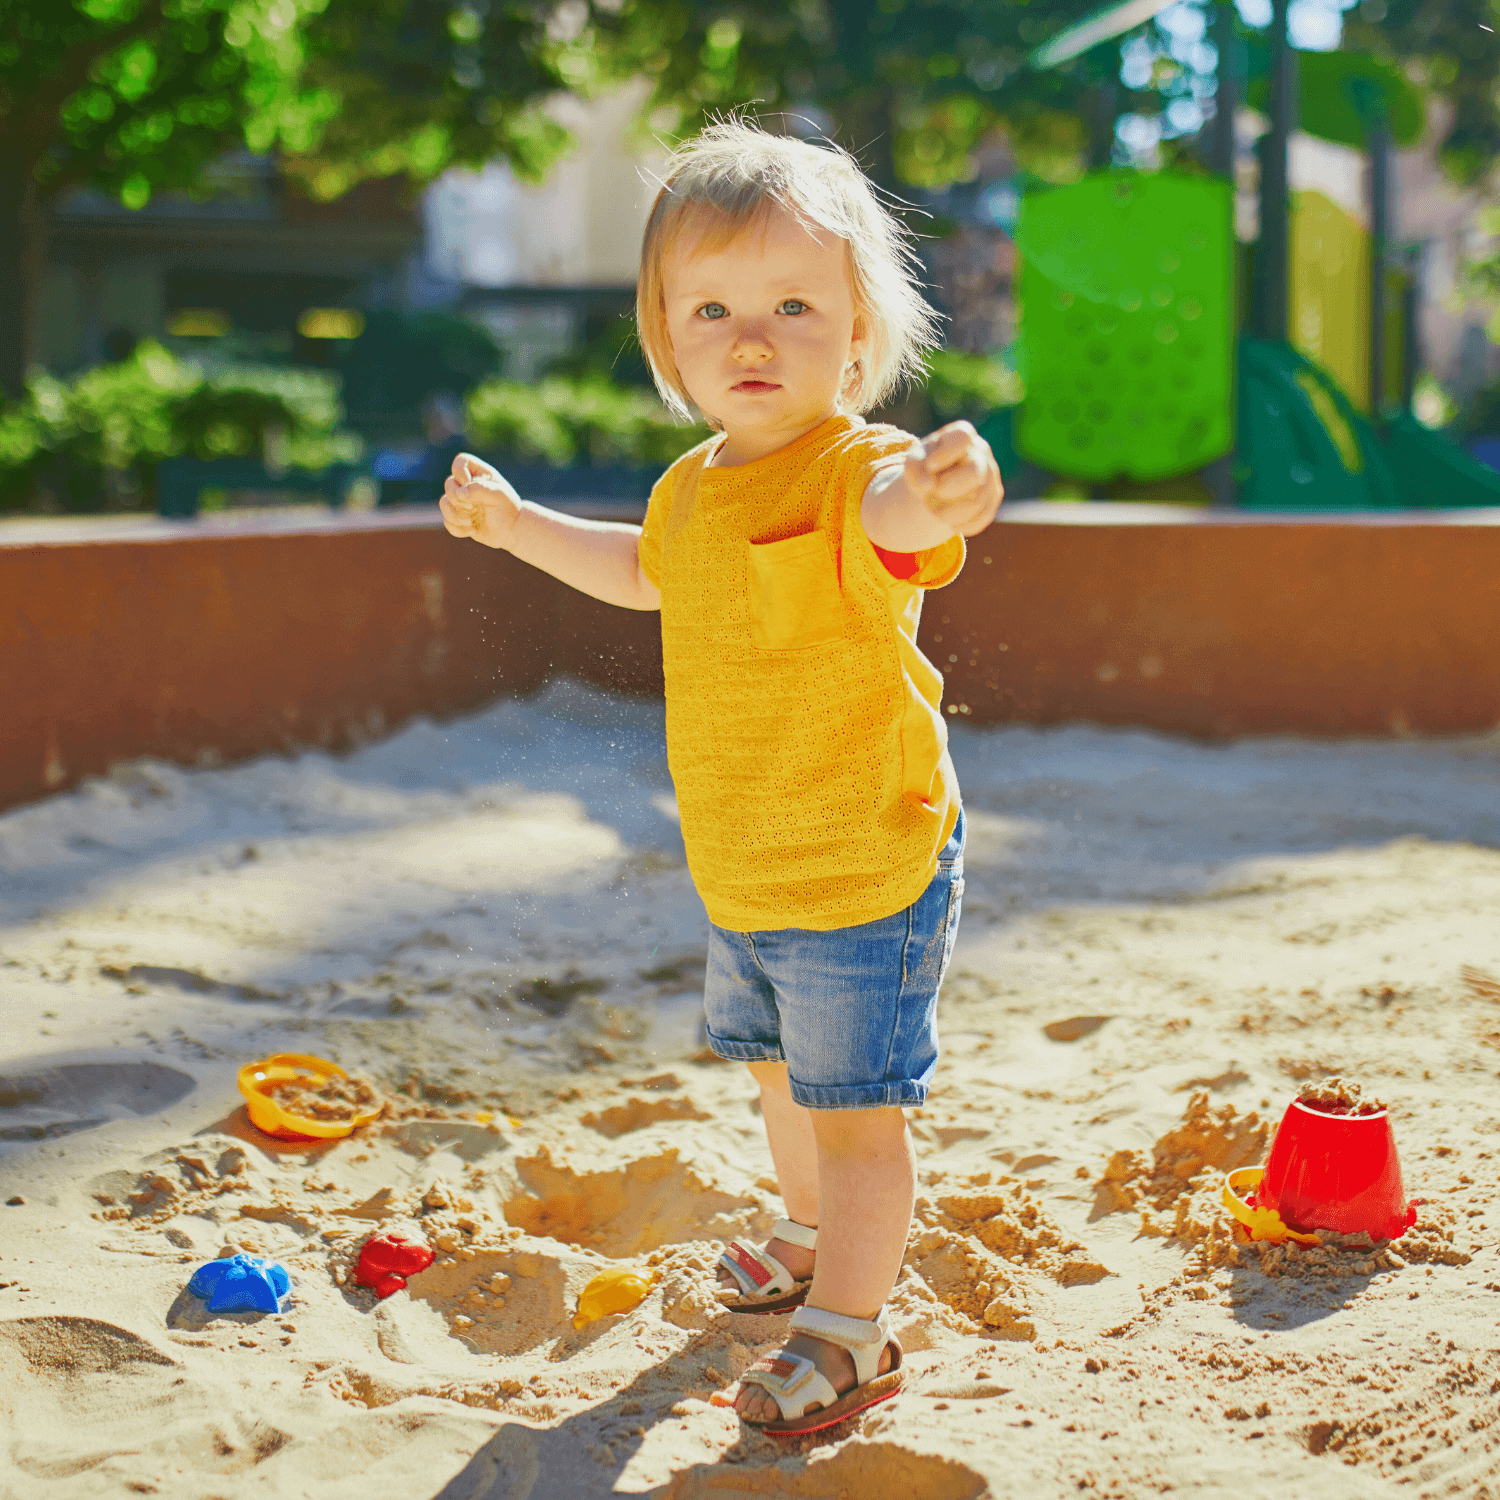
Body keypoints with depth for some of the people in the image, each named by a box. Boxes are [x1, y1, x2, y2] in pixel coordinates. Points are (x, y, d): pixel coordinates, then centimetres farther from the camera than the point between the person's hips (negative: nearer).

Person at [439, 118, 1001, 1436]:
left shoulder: (854, 470, -24)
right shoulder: (693, 486, 3)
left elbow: (894, 514, -51)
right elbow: (644, 573, 27)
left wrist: (939, 493, -74)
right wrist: (516, 522, 24)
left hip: (865, 872, -9)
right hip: (743, 876, 9)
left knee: (852, 1106, 1)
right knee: (778, 1070, 27)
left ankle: (847, 1329, 20)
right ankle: (815, 1235, 52)